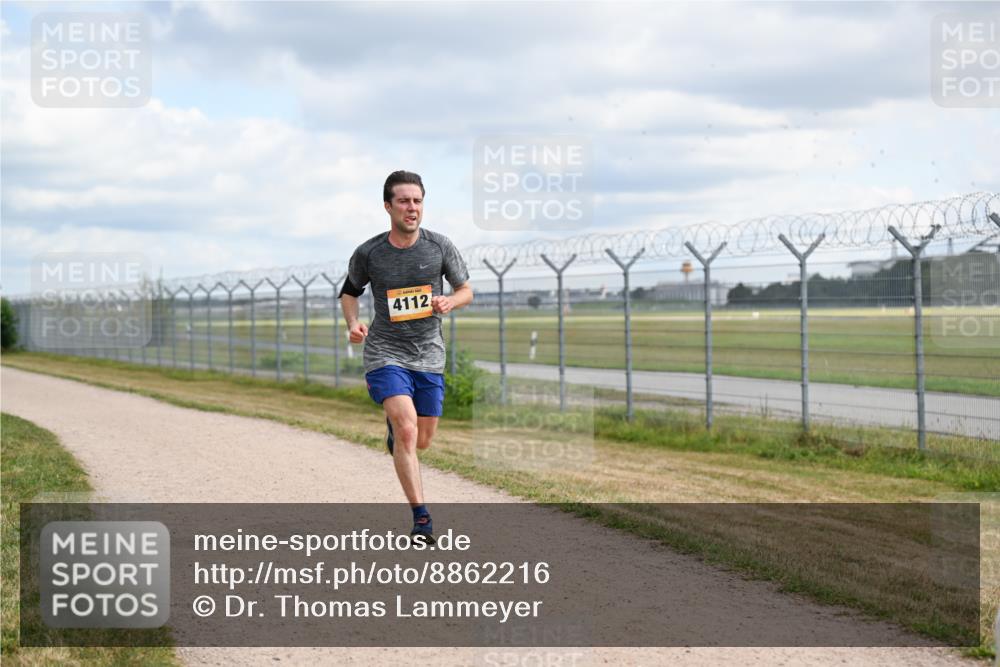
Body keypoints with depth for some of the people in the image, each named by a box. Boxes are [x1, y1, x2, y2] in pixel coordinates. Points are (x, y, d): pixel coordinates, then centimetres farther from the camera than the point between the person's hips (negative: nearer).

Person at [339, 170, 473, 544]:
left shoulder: (439, 247, -3)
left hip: (429, 356, 3)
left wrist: (449, 302, -16)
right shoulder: (368, 253, -6)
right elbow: (349, 292, 12)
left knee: (422, 440, 12)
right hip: (385, 354, -3)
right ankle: (421, 518, -14)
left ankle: (394, 424, 49)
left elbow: (466, 291, 7)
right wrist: (353, 324, -8)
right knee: (407, 432, -20)